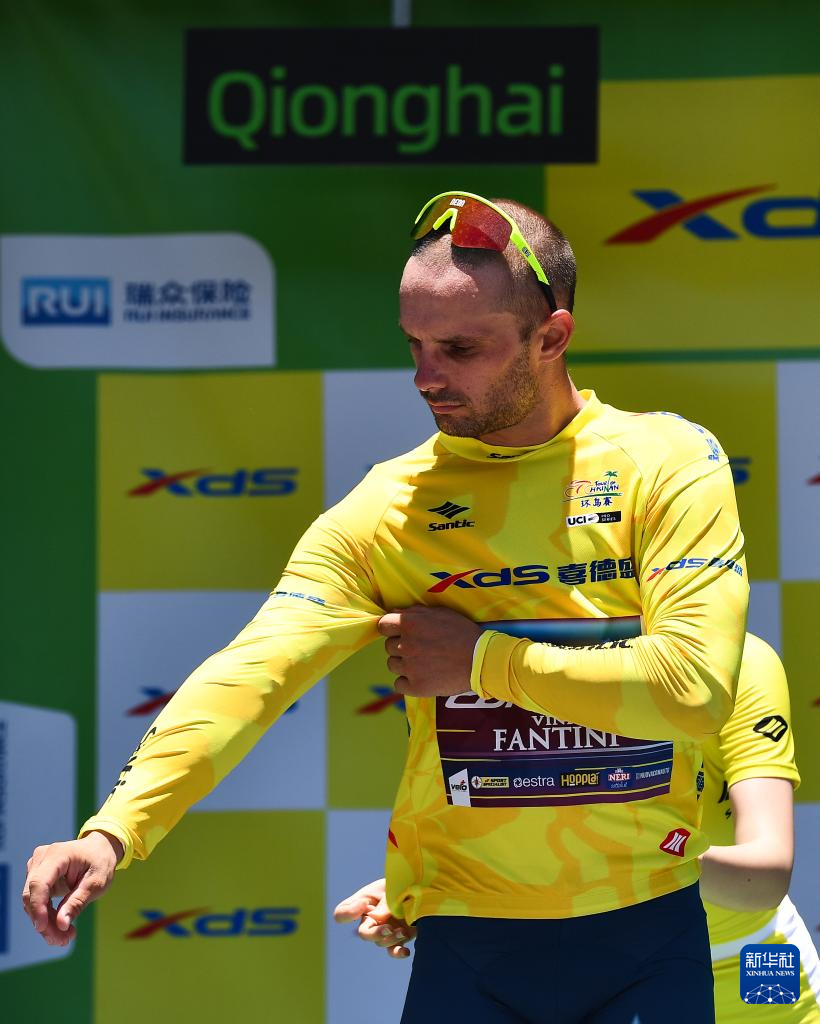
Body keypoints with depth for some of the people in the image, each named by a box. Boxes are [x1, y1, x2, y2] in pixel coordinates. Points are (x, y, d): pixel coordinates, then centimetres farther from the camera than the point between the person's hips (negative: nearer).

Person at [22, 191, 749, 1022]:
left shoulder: (669, 462, -5)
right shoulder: (383, 511, -2)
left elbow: (696, 687, -16)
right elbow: (252, 674, -15)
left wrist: (479, 659, -12)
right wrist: (115, 828, -30)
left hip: (653, 929, 0)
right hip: (468, 938, 1)